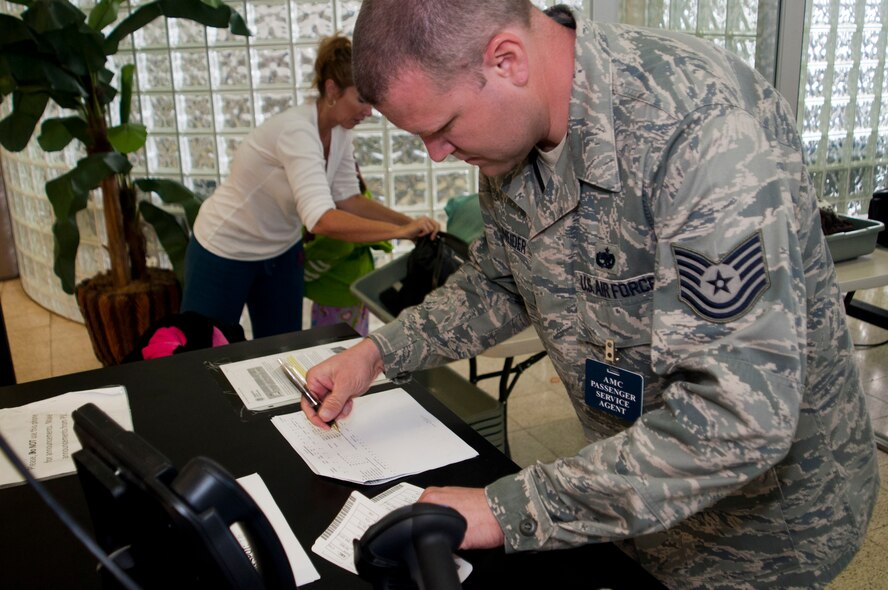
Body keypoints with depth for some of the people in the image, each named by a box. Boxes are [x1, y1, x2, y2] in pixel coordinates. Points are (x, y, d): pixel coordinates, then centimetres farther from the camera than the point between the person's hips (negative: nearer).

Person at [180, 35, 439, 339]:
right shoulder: (296, 131, -34)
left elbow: (348, 199, -6)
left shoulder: (339, 130, -9)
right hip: (226, 253, -7)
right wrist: (400, 231, -42)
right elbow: (322, 220, -45)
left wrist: (409, 222, -17)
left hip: (281, 252, 7)